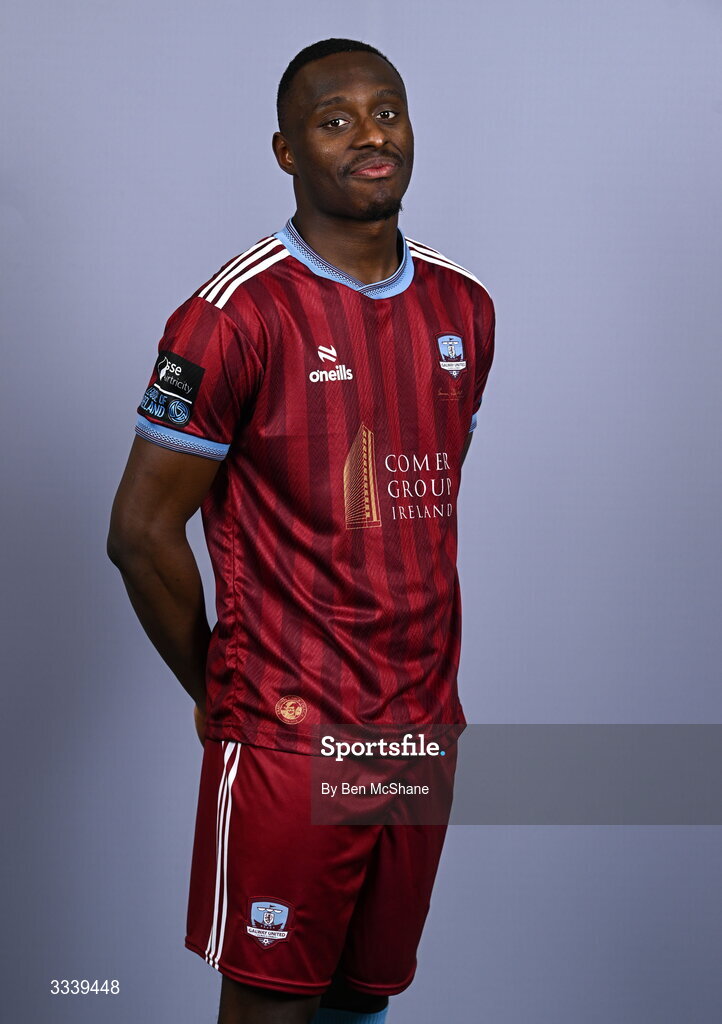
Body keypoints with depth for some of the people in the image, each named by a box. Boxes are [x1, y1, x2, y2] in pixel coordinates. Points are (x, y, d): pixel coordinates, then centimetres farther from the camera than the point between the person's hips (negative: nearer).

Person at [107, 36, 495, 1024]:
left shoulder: (463, 308, 8)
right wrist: (219, 695, -1)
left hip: (425, 727, 6)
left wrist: (419, 680, 14)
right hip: (289, 742, -5)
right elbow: (141, 529, -9)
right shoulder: (238, 315, -12)